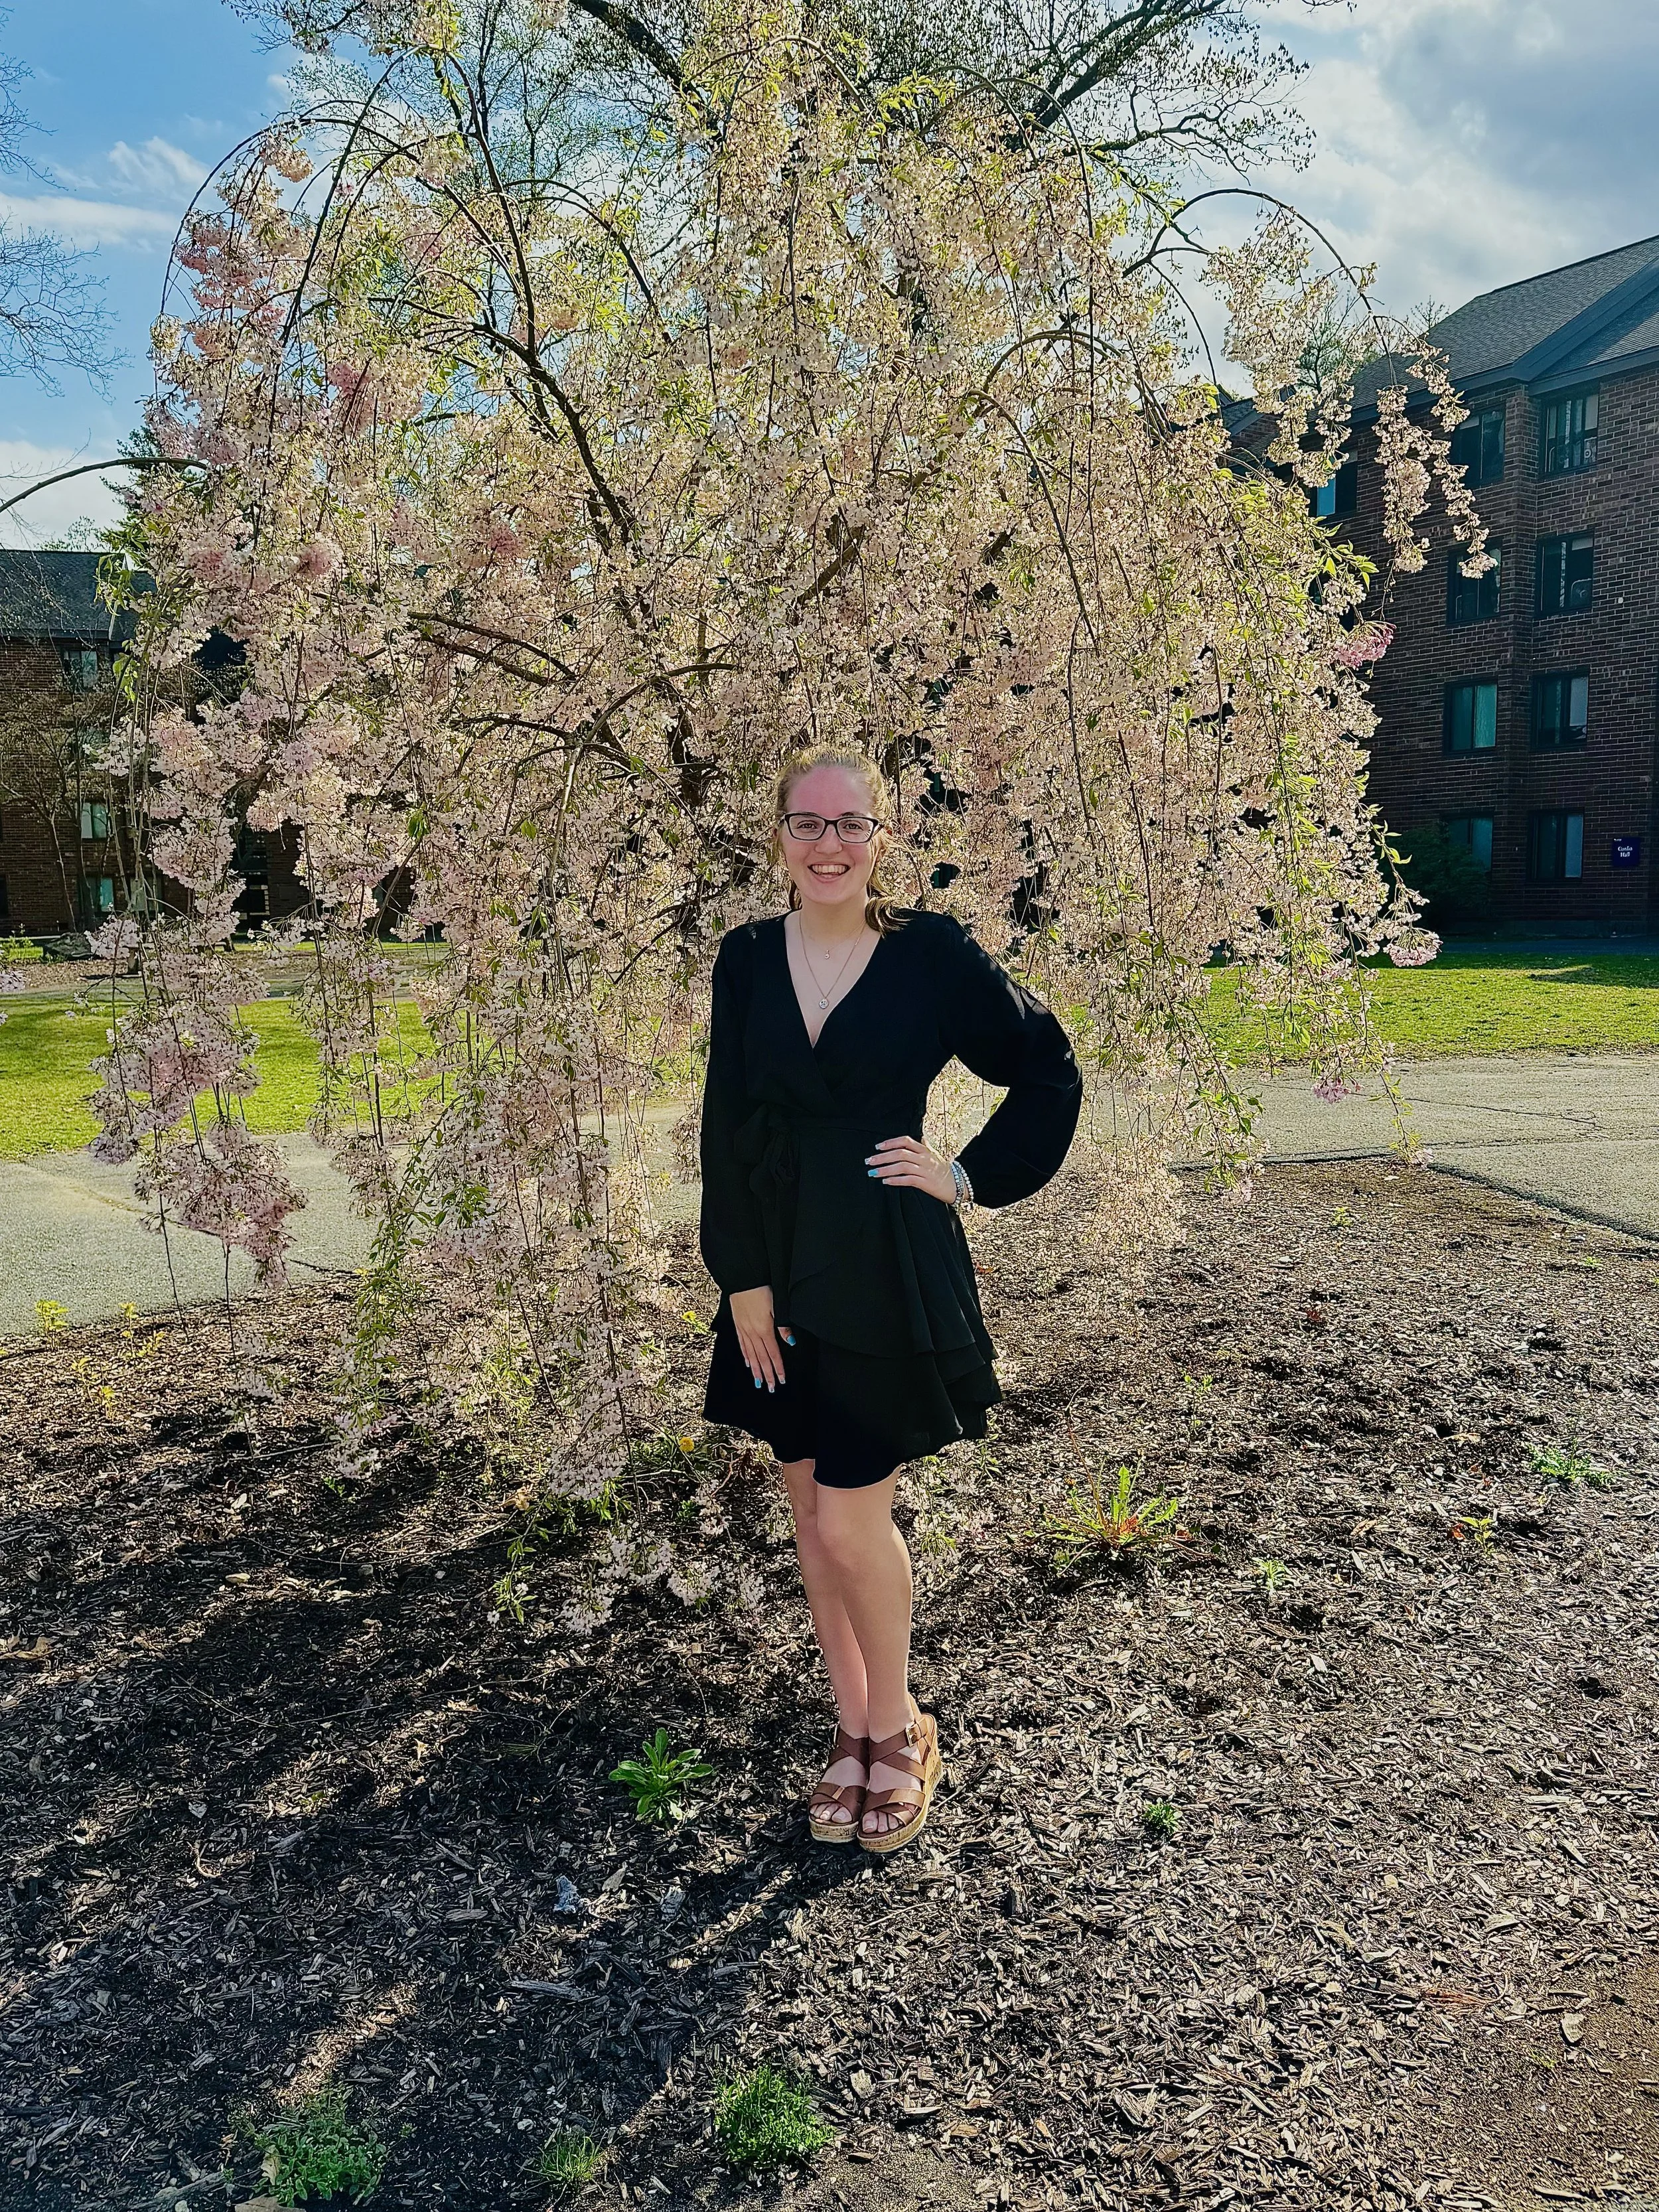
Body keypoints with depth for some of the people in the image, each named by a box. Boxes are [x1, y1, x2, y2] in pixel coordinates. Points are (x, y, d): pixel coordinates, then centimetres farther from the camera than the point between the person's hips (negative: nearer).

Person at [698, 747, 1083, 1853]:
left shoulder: (934, 953, -5)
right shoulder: (748, 959, 3)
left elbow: (1050, 1071, 5)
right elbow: (728, 1129, 1)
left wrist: (974, 1177, -3)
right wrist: (743, 1281, -4)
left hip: (890, 1273, -4)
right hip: (780, 1272, 4)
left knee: (851, 1519, -2)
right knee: (812, 1512, 12)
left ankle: (899, 1726, 24)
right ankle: (856, 1729, 31)